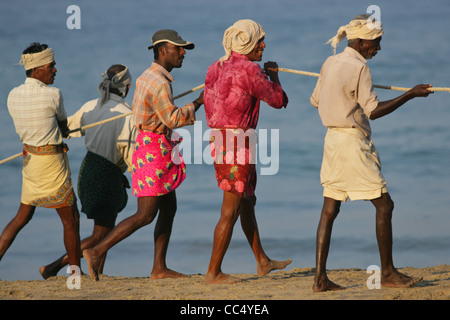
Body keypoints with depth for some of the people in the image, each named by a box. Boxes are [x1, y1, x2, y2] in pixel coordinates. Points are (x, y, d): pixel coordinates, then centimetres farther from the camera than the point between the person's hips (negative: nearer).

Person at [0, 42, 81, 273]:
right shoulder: (52, 95, -18)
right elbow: (63, 125, -1)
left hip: (30, 157, 7)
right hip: (51, 162, -7)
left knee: (22, 217, 17)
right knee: (71, 219, 6)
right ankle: (75, 272, 14)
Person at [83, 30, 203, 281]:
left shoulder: (148, 77, 13)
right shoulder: (159, 83, -19)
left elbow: (137, 109, 22)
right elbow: (172, 118, -22)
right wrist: (198, 103, -11)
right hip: (153, 150, -10)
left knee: (169, 209, 11)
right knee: (146, 215, -11)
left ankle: (159, 268, 12)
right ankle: (97, 252, -10)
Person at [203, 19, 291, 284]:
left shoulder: (216, 68, 10)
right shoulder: (250, 70, -15)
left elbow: (209, 106, 16)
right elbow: (279, 101, -6)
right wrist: (274, 75, 11)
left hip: (219, 141, 9)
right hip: (237, 145, -9)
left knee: (247, 202, 21)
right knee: (231, 211, -3)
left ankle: (263, 261, 32)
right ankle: (214, 272, 0)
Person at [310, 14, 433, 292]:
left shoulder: (331, 63, 10)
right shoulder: (359, 67, -14)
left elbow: (315, 100, 21)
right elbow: (373, 110, -18)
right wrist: (410, 95, -16)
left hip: (333, 139, 8)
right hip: (354, 141, -8)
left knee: (330, 209, 6)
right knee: (384, 204, 1)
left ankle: (320, 278, 3)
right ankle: (388, 273, 4)